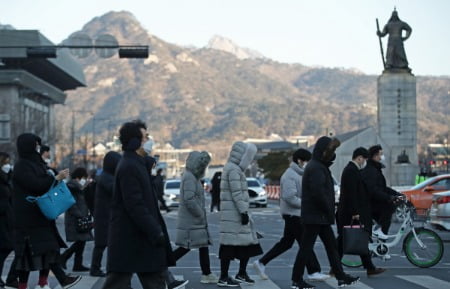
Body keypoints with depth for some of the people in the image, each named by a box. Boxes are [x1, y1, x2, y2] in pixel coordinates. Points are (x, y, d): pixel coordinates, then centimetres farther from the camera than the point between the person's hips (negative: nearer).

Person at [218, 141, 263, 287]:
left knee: (248, 244, 13)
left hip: (237, 214, 10)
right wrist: (243, 212, -19)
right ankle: (223, 278, -2)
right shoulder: (233, 169, -13)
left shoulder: (234, 168, 20)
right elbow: (237, 194, -19)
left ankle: (242, 274, 22)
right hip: (233, 215, -10)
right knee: (229, 245, -6)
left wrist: (244, 212, 22)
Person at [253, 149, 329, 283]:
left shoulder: (299, 174, 16)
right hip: (292, 213, -10)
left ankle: (261, 262, 19)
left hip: (297, 214, 10)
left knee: (286, 243, 14)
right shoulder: (290, 175, -16)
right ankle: (313, 272, -2)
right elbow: (289, 197, -25)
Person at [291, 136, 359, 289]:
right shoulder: (315, 168, -17)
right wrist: (329, 211, -14)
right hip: (315, 215, -10)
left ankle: (341, 277, 16)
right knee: (306, 247, -4)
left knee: (331, 246, 12)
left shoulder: (320, 166, 14)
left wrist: (333, 147, 9)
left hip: (320, 216, 10)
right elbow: (318, 192, -24)